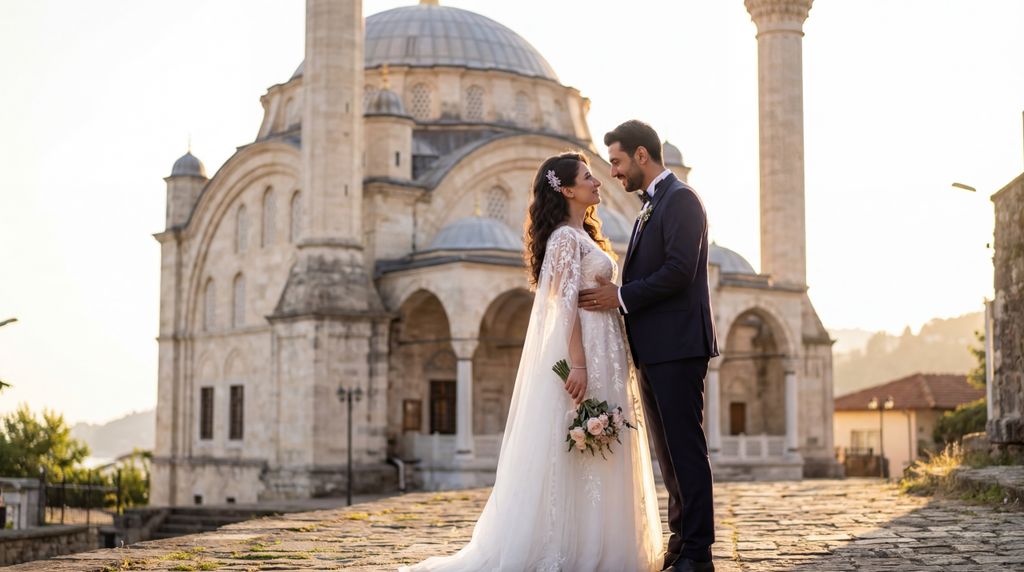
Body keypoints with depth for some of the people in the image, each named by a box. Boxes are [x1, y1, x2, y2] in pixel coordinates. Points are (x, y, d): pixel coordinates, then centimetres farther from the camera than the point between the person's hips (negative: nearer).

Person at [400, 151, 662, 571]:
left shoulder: (583, 236, 19)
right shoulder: (565, 237, -10)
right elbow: (565, 304, -18)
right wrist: (578, 365, -25)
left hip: (599, 358, 10)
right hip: (581, 356, -10)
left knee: (594, 457, 10)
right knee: (572, 458, -7)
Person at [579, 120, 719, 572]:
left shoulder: (680, 199, -9)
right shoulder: (650, 207, 21)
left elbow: (679, 271, -19)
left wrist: (621, 297, -14)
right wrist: (615, 296, 7)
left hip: (677, 346, -10)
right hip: (654, 349, 10)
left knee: (685, 447, -8)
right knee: (668, 450, 11)